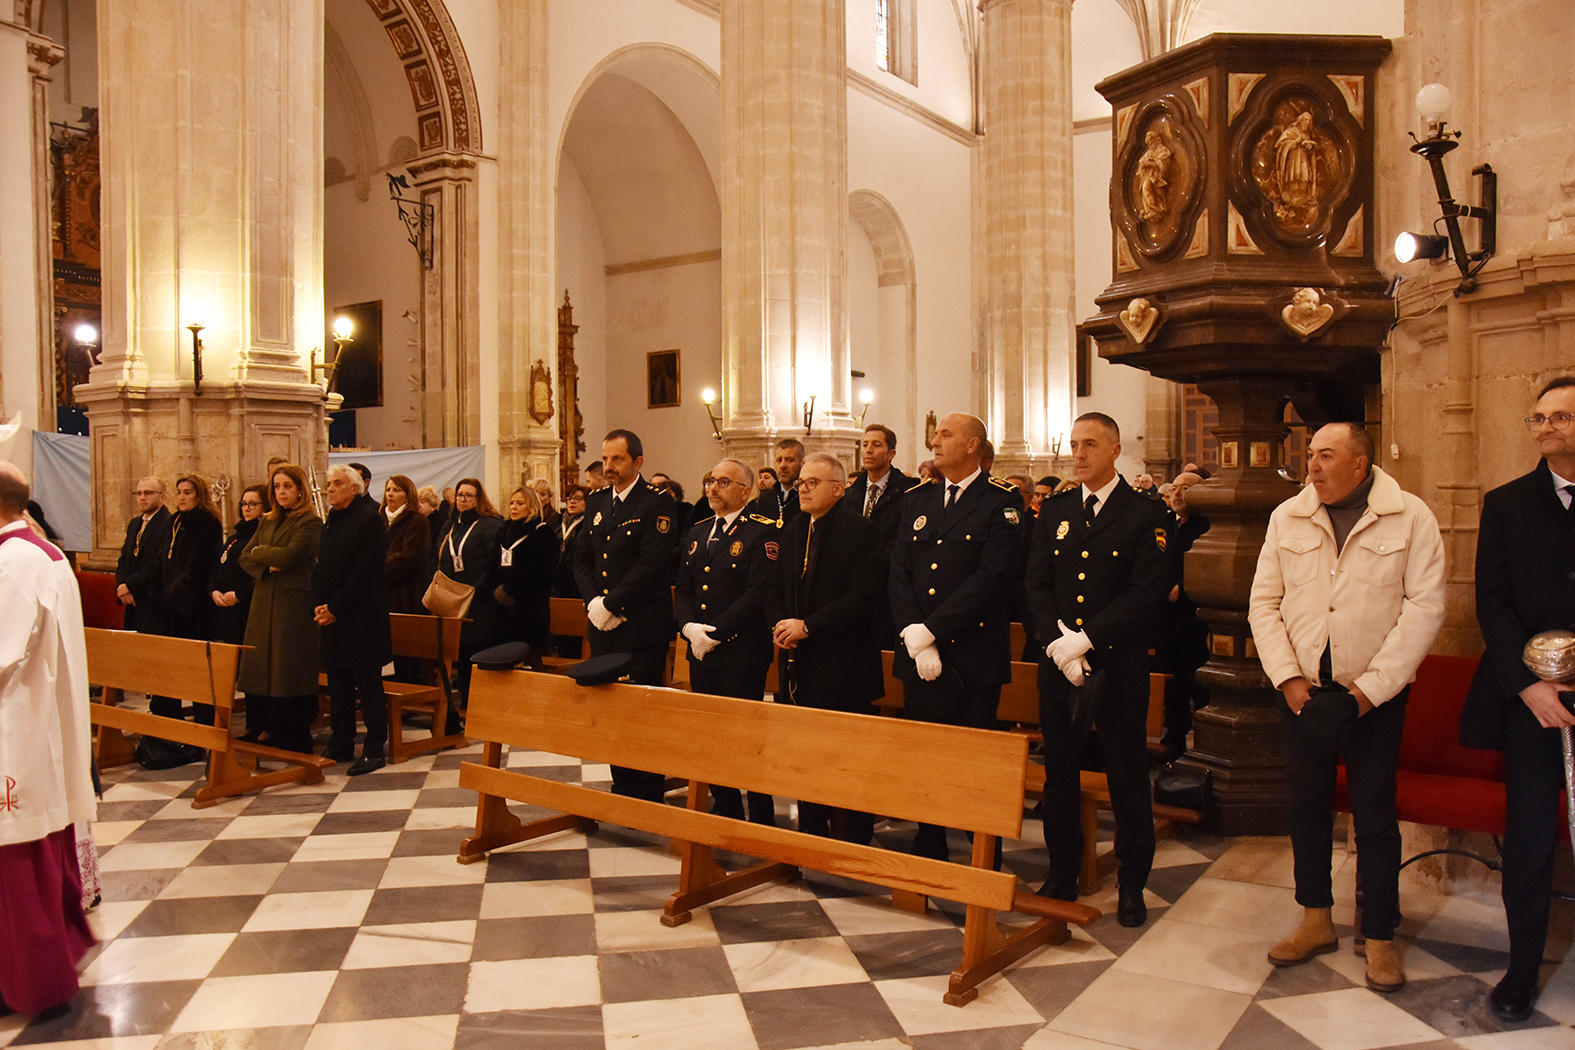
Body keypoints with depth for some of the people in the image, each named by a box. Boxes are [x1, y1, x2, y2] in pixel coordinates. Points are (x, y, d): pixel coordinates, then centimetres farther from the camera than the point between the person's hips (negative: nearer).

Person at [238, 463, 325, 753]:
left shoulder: (311, 522, -5)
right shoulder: (268, 523, 18)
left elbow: (288, 555, -16)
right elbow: (245, 557, 12)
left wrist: (260, 551, 1)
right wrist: (265, 566, -8)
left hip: (294, 602, -6)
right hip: (264, 602, 6)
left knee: (289, 667, -3)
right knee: (260, 665, 4)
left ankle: (293, 740, 5)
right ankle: (261, 731, 13)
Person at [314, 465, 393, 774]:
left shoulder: (368, 519, -9)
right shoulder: (331, 521, 16)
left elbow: (366, 572, -16)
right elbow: (321, 567, 18)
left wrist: (335, 608, -15)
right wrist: (319, 605, 3)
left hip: (361, 618, -8)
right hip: (330, 618, 8)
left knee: (368, 686, -1)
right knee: (337, 685, 14)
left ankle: (374, 749, 4)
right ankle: (340, 745, 23)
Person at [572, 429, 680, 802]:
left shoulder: (657, 502, -7)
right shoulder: (596, 501, 14)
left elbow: (653, 563, -16)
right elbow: (581, 558, 14)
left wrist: (612, 604, -15)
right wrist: (593, 601, -3)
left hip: (643, 626, -6)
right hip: (603, 622, 7)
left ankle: (649, 797, 10)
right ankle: (622, 790, 25)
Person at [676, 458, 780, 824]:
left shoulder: (762, 532, -7)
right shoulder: (696, 534, 16)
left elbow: (758, 594, -15)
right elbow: (683, 589, 15)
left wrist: (716, 632, -17)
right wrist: (689, 627, -5)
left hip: (742, 653, -7)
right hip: (701, 654, 7)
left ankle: (762, 818, 12)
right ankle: (725, 810, 27)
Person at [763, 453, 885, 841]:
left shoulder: (861, 531, -9)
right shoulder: (794, 531, 14)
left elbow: (863, 596, -17)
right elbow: (774, 588, 15)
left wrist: (807, 626, -20)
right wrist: (779, 625, -5)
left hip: (843, 664, -7)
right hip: (800, 664, 7)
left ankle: (854, 844, 11)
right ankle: (811, 835, 27)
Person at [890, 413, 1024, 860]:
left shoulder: (1002, 502, -3)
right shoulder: (917, 500, 14)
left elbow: (992, 578, -14)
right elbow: (899, 572, 7)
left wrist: (930, 631, -16)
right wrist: (913, 636, -9)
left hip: (974, 656, -4)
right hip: (920, 656, 5)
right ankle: (929, 856, 26)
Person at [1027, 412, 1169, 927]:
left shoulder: (1145, 513, -3)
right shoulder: (1053, 511, 9)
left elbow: (1145, 592, -12)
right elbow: (1037, 585, 4)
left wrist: (1084, 640, -17)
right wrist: (1057, 644, -11)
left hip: (1119, 665, -3)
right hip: (1058, 664, 4)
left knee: (1127, 775, 6)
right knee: (1059, 772, 10)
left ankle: (1132, 884, 21)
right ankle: (1062, 875, 24)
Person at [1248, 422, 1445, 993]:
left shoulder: (1411, 517, -5)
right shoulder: (1287, 518, 3)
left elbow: (1425, 608, -9)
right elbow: (1264, 603, 4)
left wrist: (1371, 687, -13)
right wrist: (1288, 676, -5)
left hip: (1374, 696, -3)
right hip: (1303, 691, 3)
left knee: (1375, 814, 6)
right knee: (1307, 804, 12)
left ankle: (1379, 937, 21)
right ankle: (1316, 921, 28)